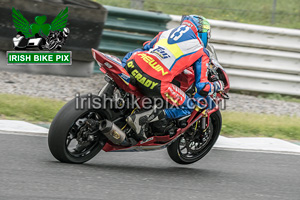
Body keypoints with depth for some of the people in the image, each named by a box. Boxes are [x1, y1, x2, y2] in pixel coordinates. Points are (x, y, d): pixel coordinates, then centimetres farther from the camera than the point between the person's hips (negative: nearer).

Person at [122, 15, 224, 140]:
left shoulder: (166, 33, 27)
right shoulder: (201, 52, 13)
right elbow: (202, 86, 9)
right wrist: (217, 86, 30)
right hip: (156, 82, -6)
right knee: (188, 108, 11)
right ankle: (142, 118, -6)